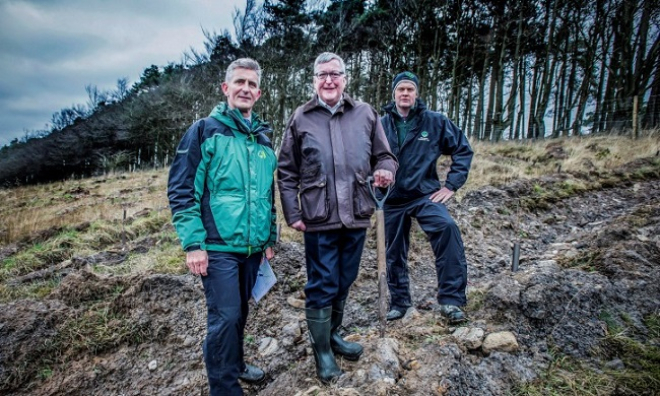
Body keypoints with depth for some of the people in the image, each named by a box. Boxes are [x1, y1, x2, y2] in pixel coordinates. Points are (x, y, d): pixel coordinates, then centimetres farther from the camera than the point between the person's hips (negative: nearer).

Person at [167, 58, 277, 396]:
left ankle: (234, 364, 40)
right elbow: (181, 190, -9)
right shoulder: (205, 131, -5)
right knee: (225, 317, -3)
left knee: (239, 312, 18)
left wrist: (270, 237, 18)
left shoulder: (263, 139, 12)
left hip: (252, 247, 6)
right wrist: (193, 243, -14)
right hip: (218, 247, -5)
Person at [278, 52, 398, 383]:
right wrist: (292, 214, -3)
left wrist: (386, 170, -13)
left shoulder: (365, 114, 5)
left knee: (344, 283, 17)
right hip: (319, 219, -2)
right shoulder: (300, 119, 2)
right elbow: (286, 172, 3)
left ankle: (333, 335, 40)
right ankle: (322, 349, 26)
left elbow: (384, 155, 11)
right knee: (322, 285, 6)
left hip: (357, 216, 3)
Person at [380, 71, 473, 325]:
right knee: (394, 254, 10)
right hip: (392, 199, 2)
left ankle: (451, 301, -20)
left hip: (424, 195, -2)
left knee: (447, 227, -30)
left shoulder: (435, 122, -1)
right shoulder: (381, 125, 1)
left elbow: (463, 149, 3)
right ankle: (399, 302, 33)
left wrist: (451, 185, -3)